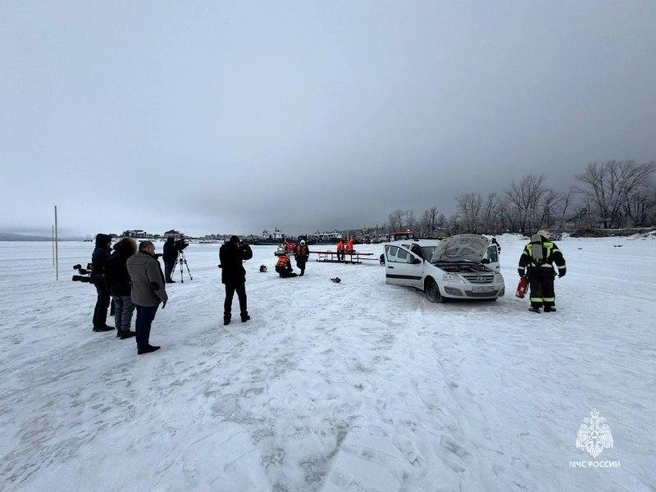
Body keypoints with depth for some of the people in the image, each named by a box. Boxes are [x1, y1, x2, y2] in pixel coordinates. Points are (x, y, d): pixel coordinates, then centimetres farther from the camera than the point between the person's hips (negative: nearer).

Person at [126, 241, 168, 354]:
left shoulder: (130, 260, 2)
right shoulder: (150, 262, -26)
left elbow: (132, 278, 14)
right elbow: (156, 283, -24)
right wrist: (164, 297, -15)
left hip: (136, 296, 9)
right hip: (149, 298, -9)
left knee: (140, 319, 21)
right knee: (146, 321, 4)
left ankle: (140, 343, 35)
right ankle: (143, 346, 16)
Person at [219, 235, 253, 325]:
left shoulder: (223, 250, -2)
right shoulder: (238, 250, -18)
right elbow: (249, 255, -7)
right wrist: (246, 246, 4)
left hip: (227, 277, 5)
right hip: (238, 277, -4)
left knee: (228, 297, 13)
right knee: (242, 296, 11)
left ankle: (226, 318, 13)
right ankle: (244, 315, 16)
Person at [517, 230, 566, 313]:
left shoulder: (528, 246, 15)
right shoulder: (551, 245, 9)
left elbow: (523, 258, 9)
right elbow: (558, 257, 3)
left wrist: (521, 271, 10)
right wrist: (562, 269, 5)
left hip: (532, 270, 1)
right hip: (547, 270, -1)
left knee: (535, 288, 4)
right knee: (548, 289, 11)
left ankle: (535, 306, -1)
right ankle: (549, 306, 18)